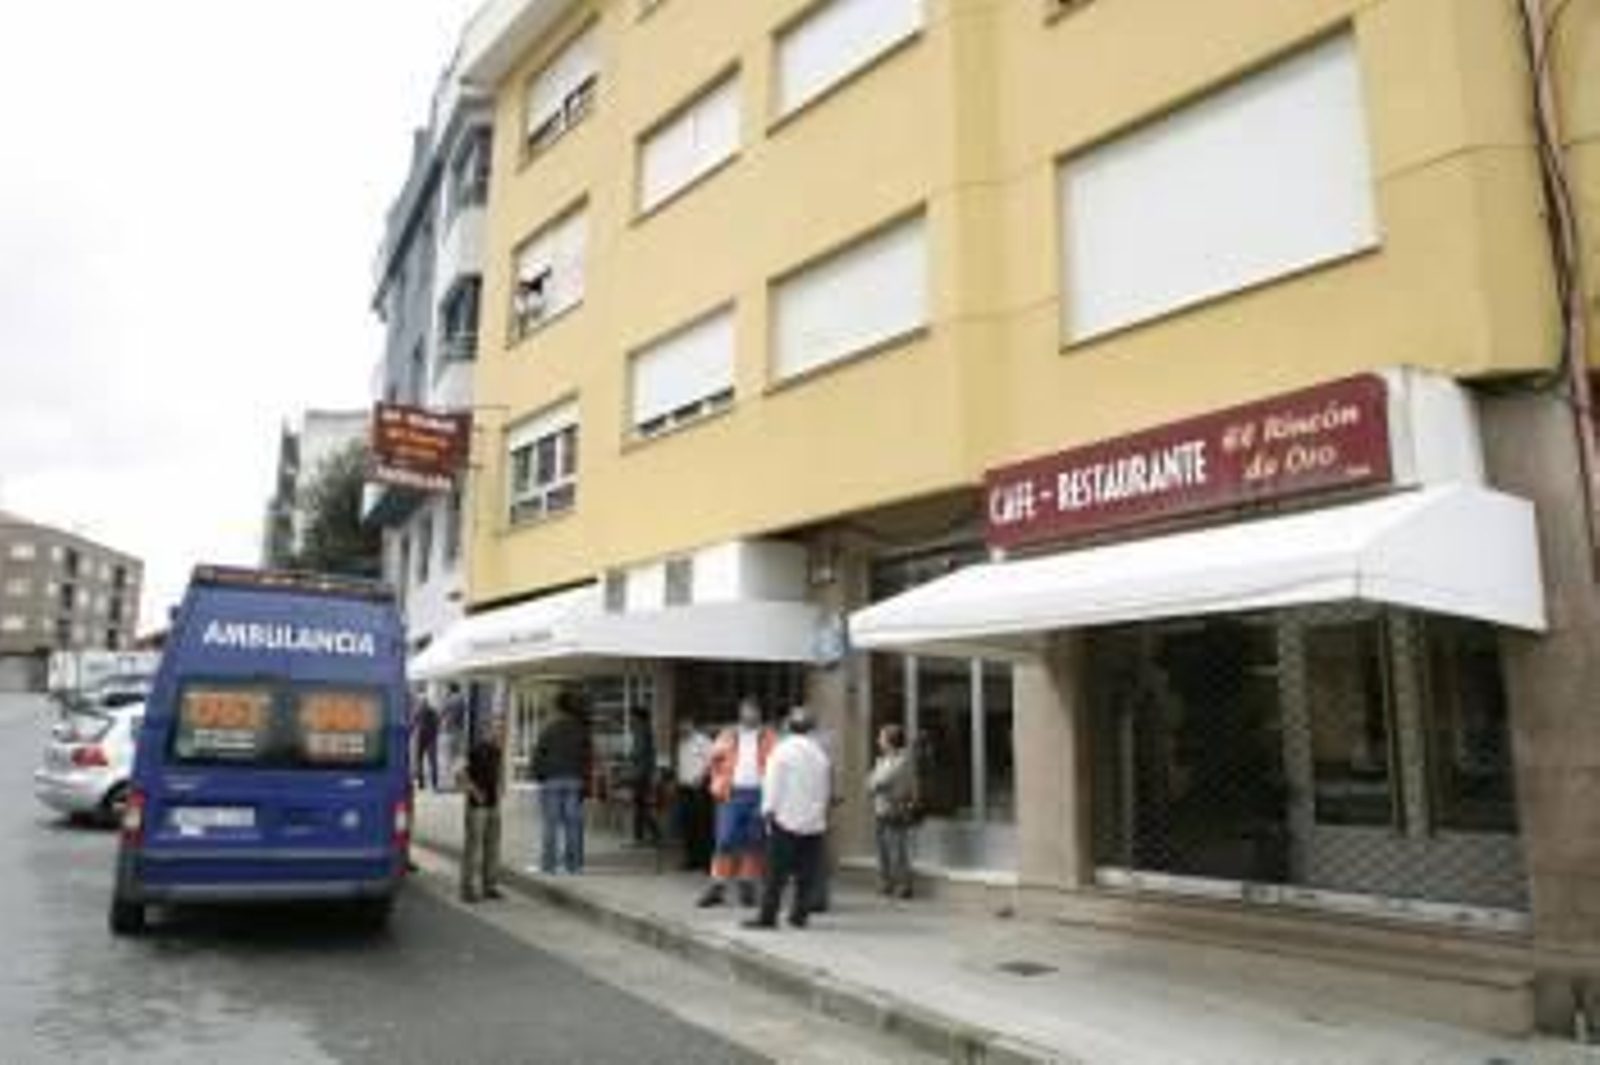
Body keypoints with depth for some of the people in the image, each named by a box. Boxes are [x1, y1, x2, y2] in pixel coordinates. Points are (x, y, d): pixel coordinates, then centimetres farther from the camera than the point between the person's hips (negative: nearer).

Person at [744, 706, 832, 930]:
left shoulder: (783, 750, -7)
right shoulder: (821, 753, 5)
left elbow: (773, 786, -7)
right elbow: (827, 789, 11)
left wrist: (768, 811, 0)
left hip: (786, 819, -4)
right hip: (814, 820, 4)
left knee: (776, 872, -2)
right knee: (806, 874, 8)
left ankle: (767, 916, -1)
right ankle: (800, 915, 11)